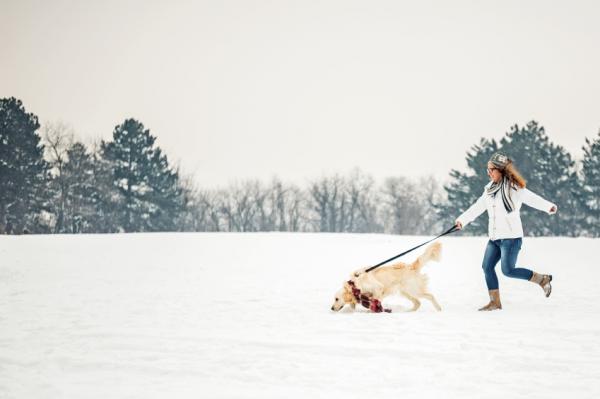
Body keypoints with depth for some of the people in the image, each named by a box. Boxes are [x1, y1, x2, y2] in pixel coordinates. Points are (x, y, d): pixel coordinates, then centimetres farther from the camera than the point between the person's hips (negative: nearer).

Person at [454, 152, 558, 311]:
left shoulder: (515, 189, -10)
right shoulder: (490, 189, 12)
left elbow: (533, 199, -15)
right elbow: (478, 207, 20)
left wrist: (549, 206, -26)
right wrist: (462, 220, 21)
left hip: (511, 236, -8)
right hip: (494, 237, 8)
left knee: (508, 270, -12)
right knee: (487, 267, 2)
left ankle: (542, 279, 5)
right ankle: (495, 302, 10)